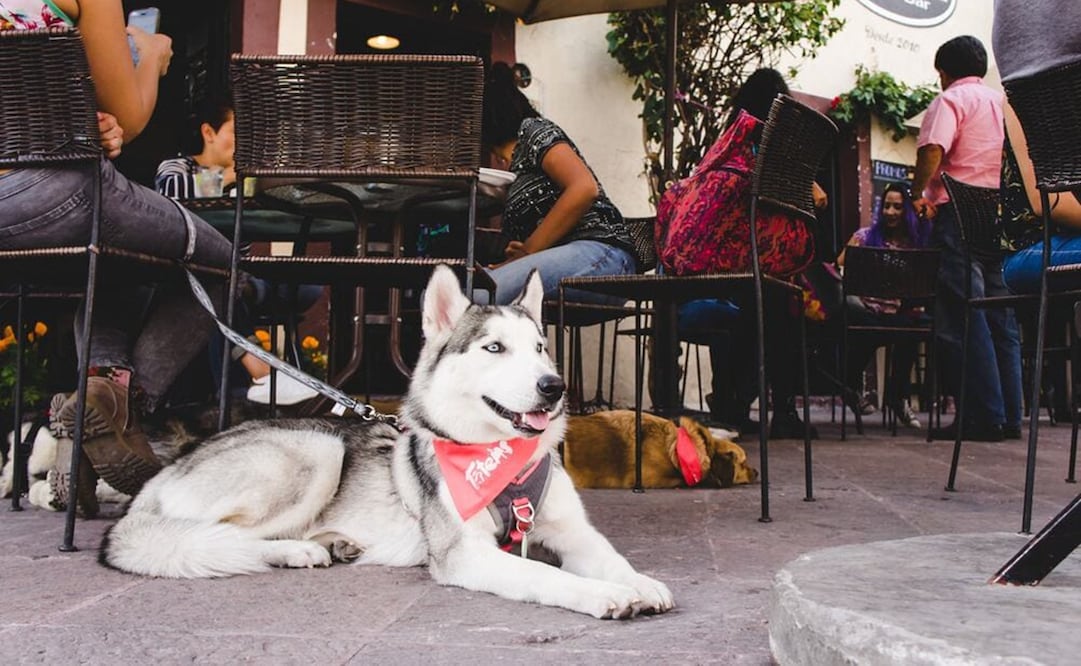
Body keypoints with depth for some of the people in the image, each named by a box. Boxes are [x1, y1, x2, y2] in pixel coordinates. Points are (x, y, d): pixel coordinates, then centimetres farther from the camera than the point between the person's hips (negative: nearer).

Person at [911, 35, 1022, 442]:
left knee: (962, 319, -7)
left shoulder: (951, 100, -1)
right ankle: (1010, 414, 10)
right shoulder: (1002, 102, 20)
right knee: (999, 317, 9)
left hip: (959, 215, -7)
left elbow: (932, 152, -17)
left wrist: (917, 194, -5)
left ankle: (984, 417, -10)